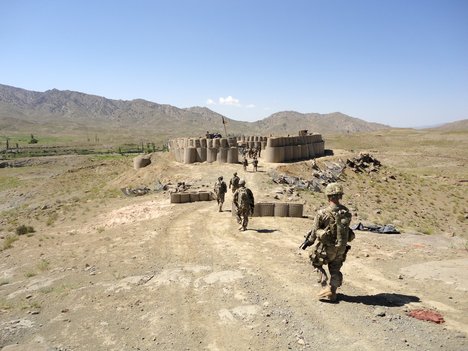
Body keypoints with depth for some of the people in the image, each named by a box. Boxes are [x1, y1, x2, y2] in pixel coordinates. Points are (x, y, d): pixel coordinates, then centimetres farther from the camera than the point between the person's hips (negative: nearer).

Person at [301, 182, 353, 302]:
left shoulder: (322, 214, -22)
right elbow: (345, 229, 3)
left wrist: (309, 242, 10)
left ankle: (325, 287, 15)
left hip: (324, 248, -4)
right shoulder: (347, 213, -8)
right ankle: (331, 292, 24)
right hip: (340, 249, 4)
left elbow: (315, 232, -11)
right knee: (335, 271, 22)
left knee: (317, 263, 22)